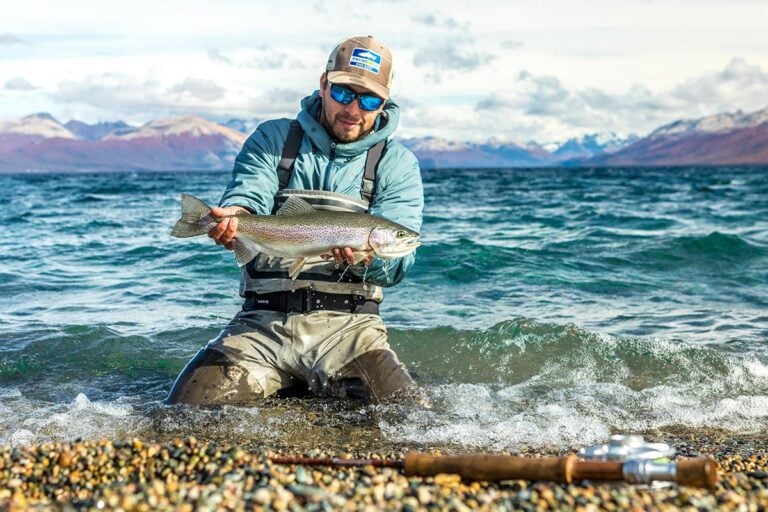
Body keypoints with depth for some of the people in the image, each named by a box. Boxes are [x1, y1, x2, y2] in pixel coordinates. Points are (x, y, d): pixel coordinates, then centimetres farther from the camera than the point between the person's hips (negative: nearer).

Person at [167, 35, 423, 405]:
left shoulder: (397, 164, 8)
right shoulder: (273, 139, 12)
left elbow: (398, 262, -3)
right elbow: (247, 199, -6)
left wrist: (367, 256, -28)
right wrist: (233, 219, -31)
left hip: (348, 327, 0)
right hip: (264, 322, 0)